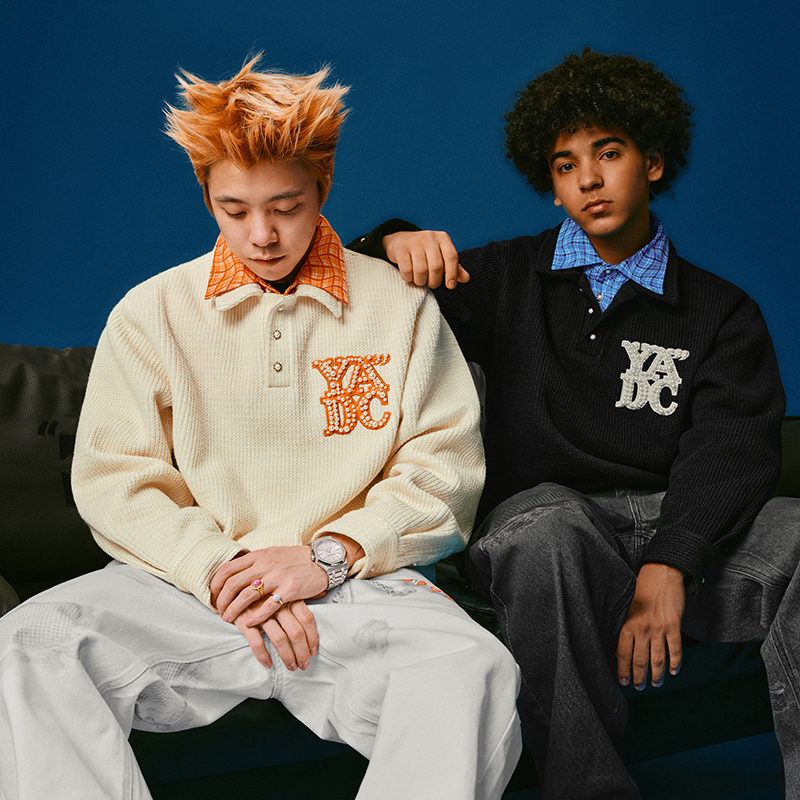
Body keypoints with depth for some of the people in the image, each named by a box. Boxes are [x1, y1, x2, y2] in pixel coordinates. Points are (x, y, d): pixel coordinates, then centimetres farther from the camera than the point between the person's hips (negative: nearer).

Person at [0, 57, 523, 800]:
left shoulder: (399, 305, 8)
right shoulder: (150, 313, 9)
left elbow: (444, 468, 3)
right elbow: (116, 482, 4)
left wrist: (327, 556, -10)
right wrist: (221, 568, -12)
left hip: (358, 584, -1)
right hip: (189, 584, 1)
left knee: (474, 667, -33)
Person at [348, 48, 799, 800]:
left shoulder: (721, 313, 15)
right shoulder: (506, 279, 19)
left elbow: (731, 446, -1)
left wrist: (669, 563, -20)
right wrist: (394, 242, -6)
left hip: (686, 524, 1)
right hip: (545, 515, 0)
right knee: (545, 523, -37)